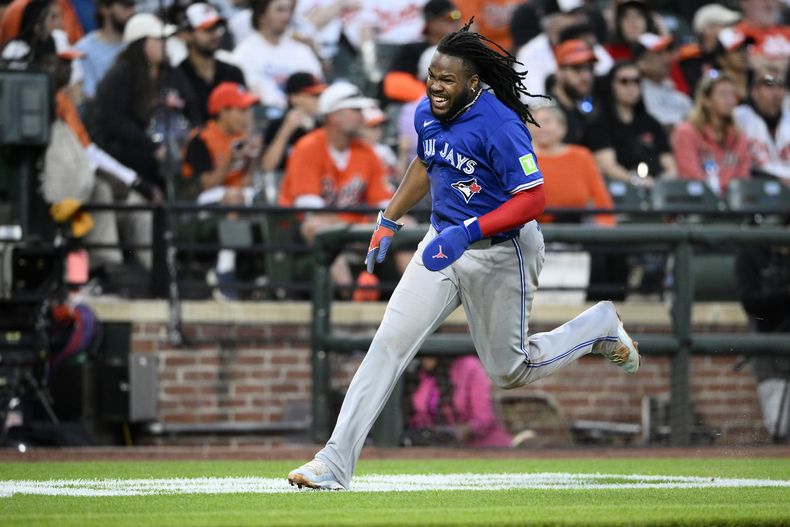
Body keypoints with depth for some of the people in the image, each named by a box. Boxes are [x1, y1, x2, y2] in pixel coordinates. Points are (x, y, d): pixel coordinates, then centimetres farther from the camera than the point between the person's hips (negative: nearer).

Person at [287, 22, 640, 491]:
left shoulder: (500, 126, -23)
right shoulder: (428, 114, 0)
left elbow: (533, 199, -27)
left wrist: (469, 232, -34)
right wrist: (389, 221, 20)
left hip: (500, 254, -6)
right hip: (444, 242, 6)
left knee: (509, 372, 7)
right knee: (391, 341, -10)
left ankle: (599, 326, 33)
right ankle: (335, 464, -14)